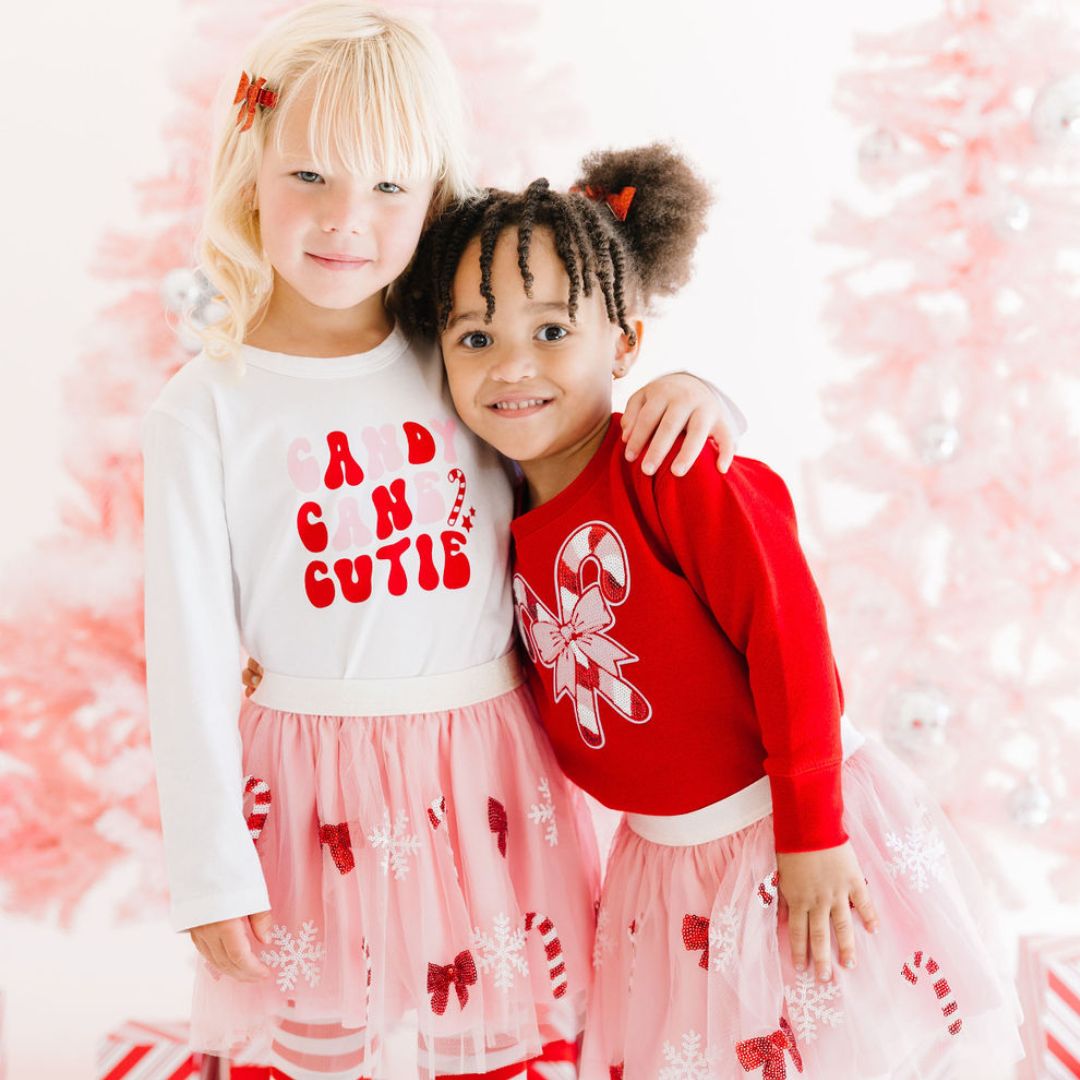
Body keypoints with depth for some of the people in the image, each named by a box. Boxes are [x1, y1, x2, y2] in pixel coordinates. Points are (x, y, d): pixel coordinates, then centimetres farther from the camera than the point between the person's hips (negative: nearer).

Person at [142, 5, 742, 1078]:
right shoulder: (205, 411, -8)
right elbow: (188, 657, -6)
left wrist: (690, 396, -12)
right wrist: (210, 876, -4)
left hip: (483, 773, 2)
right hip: (313, 784, -2)